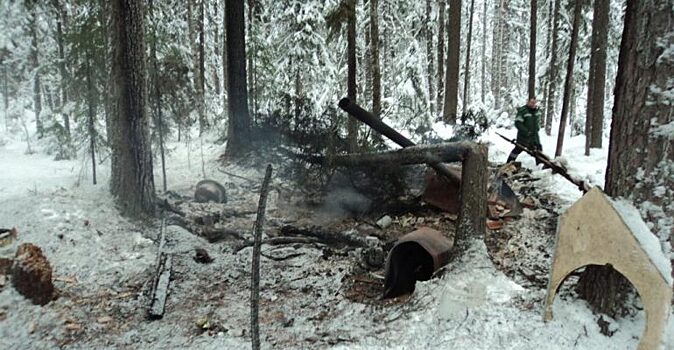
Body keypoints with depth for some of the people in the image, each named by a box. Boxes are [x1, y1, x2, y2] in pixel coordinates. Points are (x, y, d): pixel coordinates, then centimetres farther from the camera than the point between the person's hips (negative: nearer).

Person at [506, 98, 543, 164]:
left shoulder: (537, 110, 6)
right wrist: (526, 131, -25)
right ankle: (509, 163, 8)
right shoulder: (522, 111, -17)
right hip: (524, 136, -6)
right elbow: (517, 123, -22)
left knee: (538, 148, 8)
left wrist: (537, 127, 12)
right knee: (518, 149, -3)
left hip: (534, 135, 6)